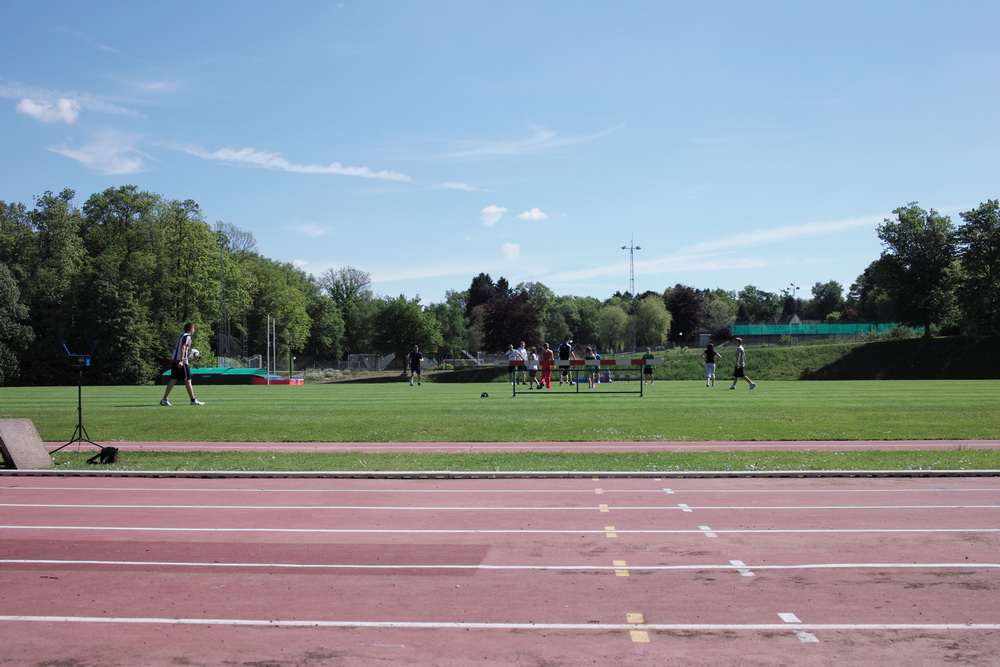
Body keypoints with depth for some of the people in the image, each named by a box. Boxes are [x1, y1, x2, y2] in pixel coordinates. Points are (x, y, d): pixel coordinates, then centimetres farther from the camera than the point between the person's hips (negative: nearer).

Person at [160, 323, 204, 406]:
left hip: (174, 361, 8)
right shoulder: (187, 336, -6)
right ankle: (193, 400, 2)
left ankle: (164, 400, -1)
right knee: (188, 380, -2)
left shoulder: (180, 336, 20)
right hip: (181, 362, -8)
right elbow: (183, 348, -19)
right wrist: (181, 361, -28)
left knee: (173, 380, 5)